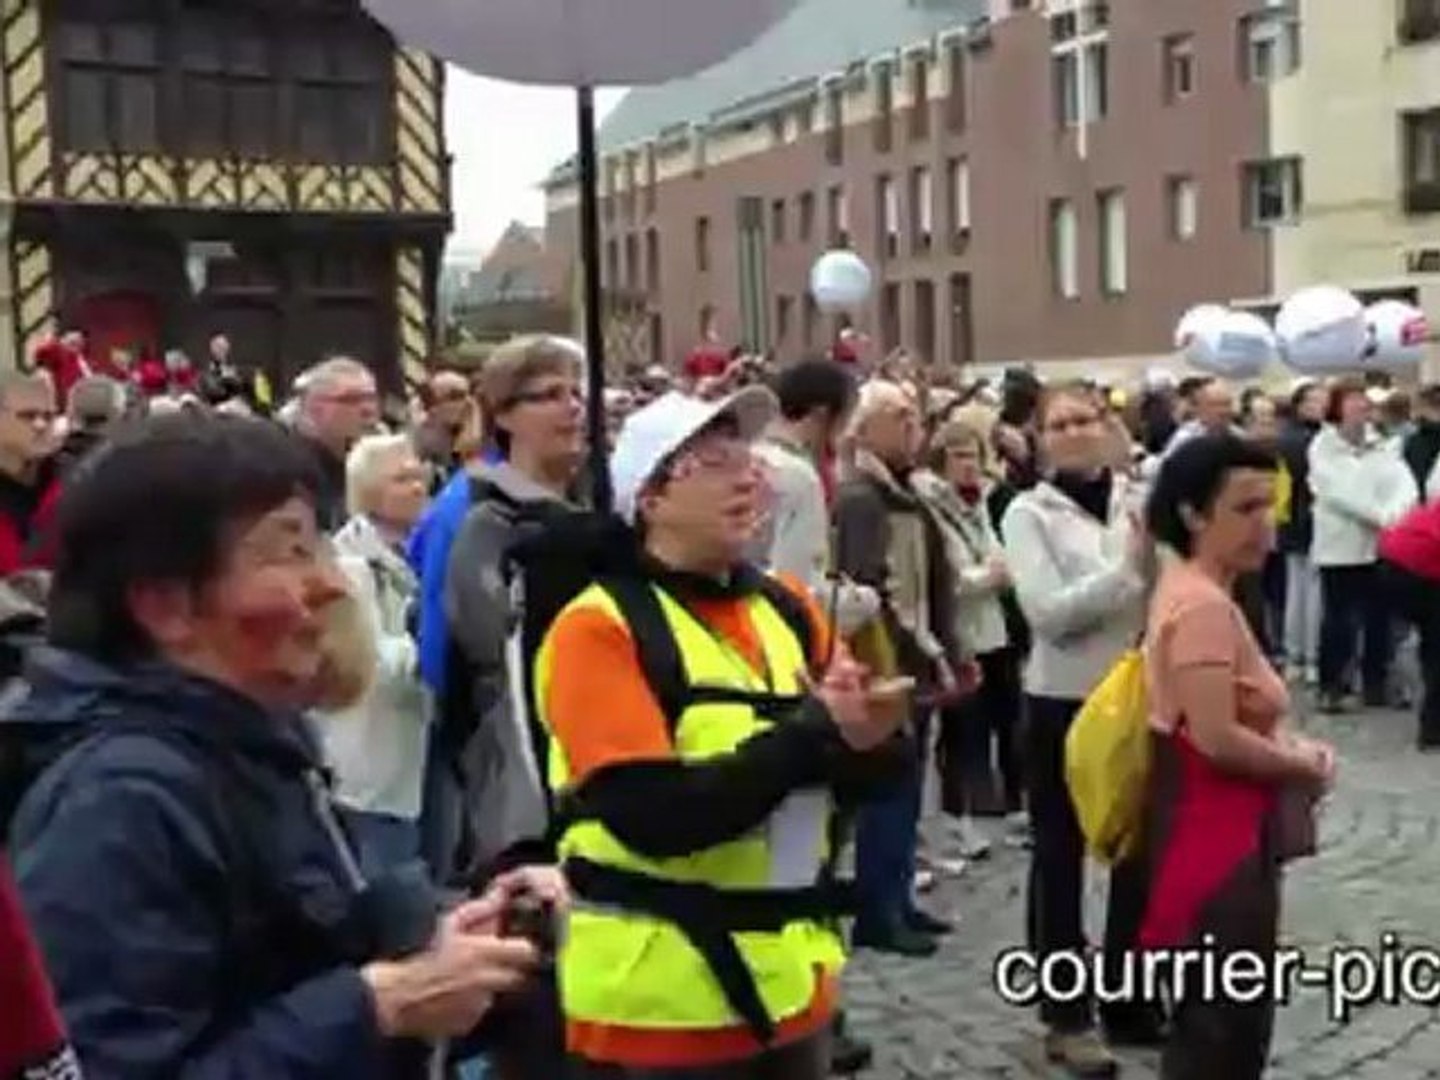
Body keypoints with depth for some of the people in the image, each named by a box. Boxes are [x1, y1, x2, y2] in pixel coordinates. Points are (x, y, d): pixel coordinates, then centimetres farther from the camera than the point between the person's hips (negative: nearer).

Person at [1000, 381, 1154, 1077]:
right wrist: (1129, 566, -22)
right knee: (1060, 859, 7)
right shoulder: (1029, 512, -7)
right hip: (1063, 703, -4)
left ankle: (1128, 1000, 32)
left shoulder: (1138, 502, 4)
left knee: (1138, 852, 15)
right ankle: (1066, 1018, 19)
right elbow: (1049, 615, -19)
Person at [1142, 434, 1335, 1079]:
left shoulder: (1192, 590, 10)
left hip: (1223, 826, 10)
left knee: (1223, 1015, 22)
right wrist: (1307, 766, -12)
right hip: (1216, 833, -10)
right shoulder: (1202, 604, -22)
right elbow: (1216, 739, -28)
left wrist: (1288, 747, 4)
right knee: (1224, 1024, 1)